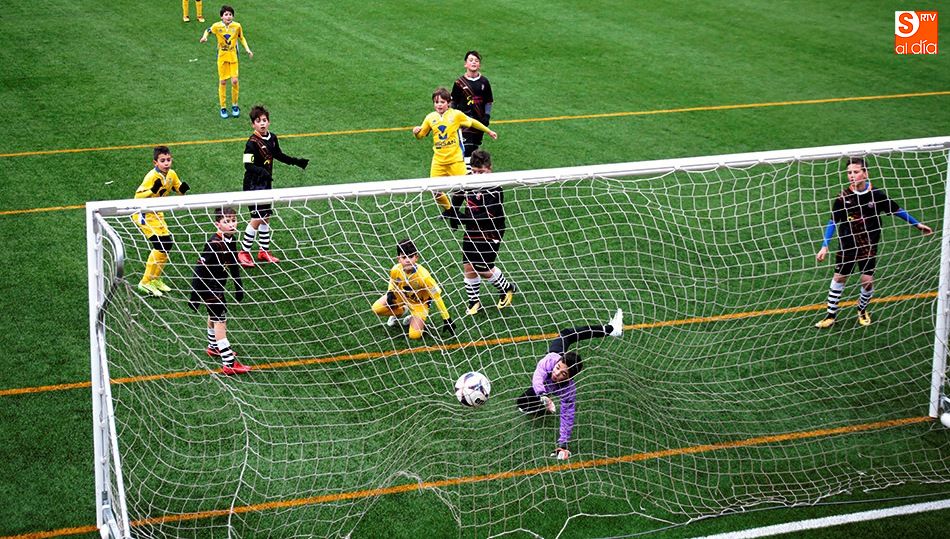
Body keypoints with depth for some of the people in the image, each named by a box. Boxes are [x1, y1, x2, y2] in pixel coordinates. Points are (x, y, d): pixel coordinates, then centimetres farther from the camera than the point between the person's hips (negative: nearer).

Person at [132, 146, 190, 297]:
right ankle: (146, 282, -8)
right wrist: (153, 190, -42)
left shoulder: (171, 174, -1)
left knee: (167, 244, 9)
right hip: (143, 214, -8)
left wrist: (183, 188, -10)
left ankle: (155, 279, 25)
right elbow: (138, 196, -27)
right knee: (161, 245, -17)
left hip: (156, 214, 8)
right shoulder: (152, 176, -24)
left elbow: (179, 189, 13)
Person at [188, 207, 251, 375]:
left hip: (217, 285, 9)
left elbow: (234, 265, 12)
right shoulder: (213, 243, -28)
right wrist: (194, 296, -25)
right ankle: (229, 364, -11)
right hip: (207, 286, -9)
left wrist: (239, 287, 18)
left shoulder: (230, 240, -2)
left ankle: (214, 347, 48)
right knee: (220, 320, -10)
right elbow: (200, 268, -27)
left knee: (214, 316, 26)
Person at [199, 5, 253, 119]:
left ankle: (235, 105, 14)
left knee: (234, 81, -6)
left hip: (233, 56, 0)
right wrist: (204, 37, -12)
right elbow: (208, 31, 9)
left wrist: (247, 50, 0)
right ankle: (223, 107, 14)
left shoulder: (237, 26, -9)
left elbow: (241, 38, 8)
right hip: (222, 56, 0)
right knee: (222, 82, 3)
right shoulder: (217, 26, -11)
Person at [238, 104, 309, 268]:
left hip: (265, 183, 8)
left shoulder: (272, 138, 4)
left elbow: (278, 155, 22)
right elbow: (248, 165, -26)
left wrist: (296, 162, 25)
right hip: (253, 184, -8)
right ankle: (244, 253, 3)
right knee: (257, 218, -9)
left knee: (266, 217, 13)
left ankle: (264, 251, 25)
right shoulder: (252, 142, -19)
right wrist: (262, 172, -42)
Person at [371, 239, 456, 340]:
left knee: (414, 335, -19)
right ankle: (400, 312, 13)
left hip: (419, 302, -4)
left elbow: (437, 296, -27)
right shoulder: (395, 270, -27)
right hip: (401, 295, 4)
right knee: (376, 309, -17)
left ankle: (413, 319, 16)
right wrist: (390, 293, -21)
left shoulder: (423, 275, -37)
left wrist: (447, 320, -24)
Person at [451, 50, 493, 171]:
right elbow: (453, 102, 4)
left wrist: (487, 116, 1)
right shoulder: (459, 82, -3)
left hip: (479, 120, 3)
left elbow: (488, 101, 10)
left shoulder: (484, 81, 4)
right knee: (466, 148, -13)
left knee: (475, 147, 11)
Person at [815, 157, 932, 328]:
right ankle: (831, 315, 21)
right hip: (847, 246, 0)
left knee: (868, 280, 1)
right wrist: (824, 246, -10)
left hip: (868, 246, 0)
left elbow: (896, 210, 2)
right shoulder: (843, 197, -14)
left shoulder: (875, 194, -13)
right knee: (839, 278, 7)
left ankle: (862, 309, 31)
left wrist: (917, 224, 10)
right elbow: (832, 222, -6)